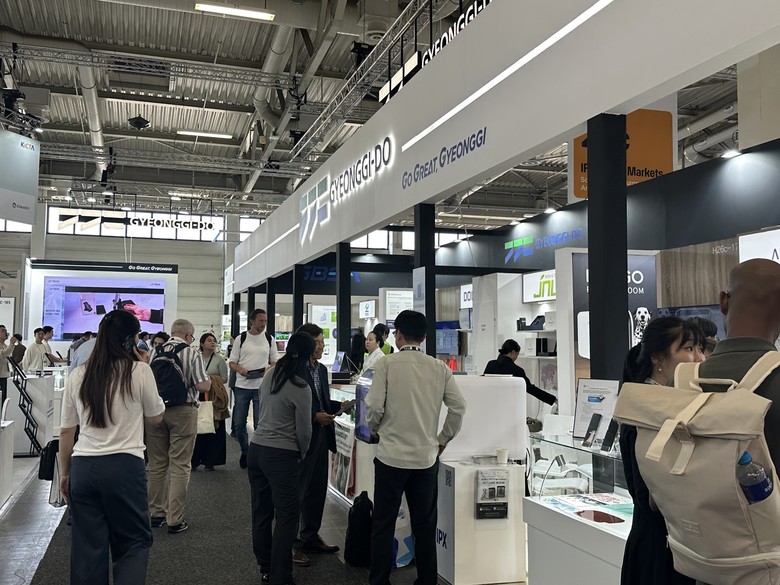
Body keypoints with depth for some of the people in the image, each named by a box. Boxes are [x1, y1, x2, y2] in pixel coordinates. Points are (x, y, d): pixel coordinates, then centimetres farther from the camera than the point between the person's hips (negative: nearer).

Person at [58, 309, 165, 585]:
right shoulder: (139, 371, -4)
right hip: (125, 466, -4)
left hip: (83, 467, 4)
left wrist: (64, 473, 21)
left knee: (87, 547, 11)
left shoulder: (78, 375, 6)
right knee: (134, 542, 10)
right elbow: (155, 417, 9)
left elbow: (66, 431, 10)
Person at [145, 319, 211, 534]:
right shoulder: (192, 353, -8)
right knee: (180, 466, 1)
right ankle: (175, 520, 4)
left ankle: (156, 513, 24)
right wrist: (209, 379, 9)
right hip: (182, 411, -4)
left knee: (157, 464, 15)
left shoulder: (155, 352, 4)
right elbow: (203, 386, -12)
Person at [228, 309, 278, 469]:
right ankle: (245, 452, 27)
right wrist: (240, 369, -15)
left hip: (262, 386, 0)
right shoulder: (241, 339, 4)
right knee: (239, 424, 6)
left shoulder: (269, 339, 6)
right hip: (242, 386, 1)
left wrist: (268, 369, -11)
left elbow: (275, 361, 11)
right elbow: (232, 362, 6)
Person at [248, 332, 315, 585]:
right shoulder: (301, 388, -16)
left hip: (257, 448, 7)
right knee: (287, 515, 3)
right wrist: (301, 454, 8)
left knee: (261, 511, 15)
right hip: (281, 455, -7)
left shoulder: (269, 375, 3)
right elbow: (304, 430, -9)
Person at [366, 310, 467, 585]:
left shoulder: (386, 364, -9)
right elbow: (459, 407, -1)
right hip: (427, 457, 3)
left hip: (392, 456, -3)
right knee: (425, 525, 14)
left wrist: (375, 428, 9)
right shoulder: (439, 368, 0)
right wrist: (443, 439, 12)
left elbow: (374, 407, -12)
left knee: (383, 524, 10)